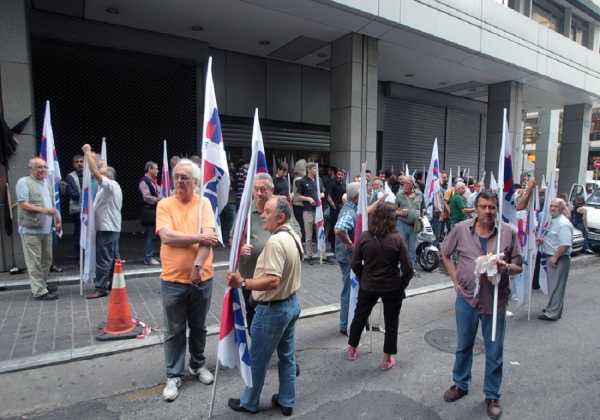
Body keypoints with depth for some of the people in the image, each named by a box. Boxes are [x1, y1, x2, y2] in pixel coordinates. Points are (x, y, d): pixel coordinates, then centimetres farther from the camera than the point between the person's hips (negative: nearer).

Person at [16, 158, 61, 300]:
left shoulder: (47, 183, 16)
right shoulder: (24, 182, -7)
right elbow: (23, 204, -15)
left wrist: (57, 220, 17)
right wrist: (43, 210, -24)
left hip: (46, 229, 8)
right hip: (31, 229, -8)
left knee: (46, 260, 14)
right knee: (35, 262, -4)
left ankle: (42, 284, 27)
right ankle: (39, 291, -1)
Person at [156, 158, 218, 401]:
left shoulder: (204, 203, -3)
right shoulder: (164, 205, -3)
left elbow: (209, 237, -14)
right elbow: (167, 236, -17)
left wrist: (197, 266, -23)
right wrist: (198, 237, -16)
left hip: (202, 278, 1)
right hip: (173, 280, -1)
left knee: (199, 327, 19)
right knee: (174, 331, 12)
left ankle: (198, 365, 40)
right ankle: (174, 376, 29)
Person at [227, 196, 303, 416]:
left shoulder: (275, 241, -27)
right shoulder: (294, 236, 4)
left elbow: (272, 282, -32)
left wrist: (242, 282, -32)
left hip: (272, 308, -9)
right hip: (291, 303, 9)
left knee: (257, 358, 12)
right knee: (287, 356, 19)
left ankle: (249, 402, 31)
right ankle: (286, 401, 33)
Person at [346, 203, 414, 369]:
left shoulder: (364, 237, -12)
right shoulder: (397, 238, -17)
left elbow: (355, 264, -8)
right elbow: (407, 268, -15)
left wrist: (363, 278, 9)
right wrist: (402, 284, 2)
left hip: (368, 286, 2)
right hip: (392, 288, -2)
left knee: (360, 316, 22)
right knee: (391, 322, 17)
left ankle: (352, 349, 39)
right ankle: (387, 359, 28)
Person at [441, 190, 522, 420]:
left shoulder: (508, 232, -6)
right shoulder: (461, 229, -6)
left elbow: (518, 267, 1)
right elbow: (445, 254, 7)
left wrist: (506, 267, -21)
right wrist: (455, 279, -2)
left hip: (495, 302, 0)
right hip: (467, 298, 1)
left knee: (494, 353, 12)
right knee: (463, 346, 18)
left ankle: (492, 396, 33)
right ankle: (460, 384, 40)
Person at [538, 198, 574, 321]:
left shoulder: (563, 223, -19)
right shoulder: (552, 221, 11)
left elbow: (566, 244, -25)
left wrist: (555, 257, -23)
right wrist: (543, 240, 7)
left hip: (559, 259, -10)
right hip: (551, 257, 10)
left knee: (556, 286, -3)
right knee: (553, 285, 19)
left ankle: (552, 313, 3)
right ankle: (552, 307, 32)